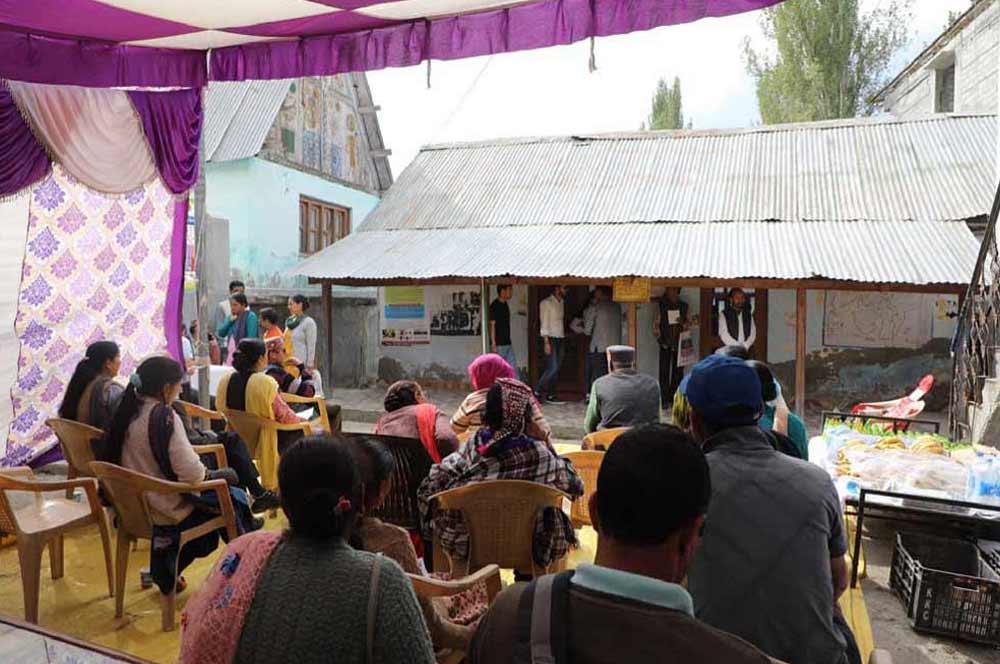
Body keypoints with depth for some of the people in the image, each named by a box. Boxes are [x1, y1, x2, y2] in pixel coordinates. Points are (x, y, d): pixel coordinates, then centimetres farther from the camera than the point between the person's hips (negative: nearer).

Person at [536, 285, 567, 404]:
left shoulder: (562, 302, 14)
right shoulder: (546, 303, -7)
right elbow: (544, 324, -12)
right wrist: (546, 342, -17)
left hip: (561, 339, 7)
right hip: (550, 338, -7)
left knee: (557, 369, 6)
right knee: (552, 368, -13)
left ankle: (550, 395, 11)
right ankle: (537, 392, -2)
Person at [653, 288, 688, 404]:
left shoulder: (683, 306, 10)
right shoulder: (661, 306, 4)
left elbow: (688, 324, 12)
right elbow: (656, 324, 3)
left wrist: (683, 323, -10)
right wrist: (659, 339, -6)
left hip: (679, 343, 2)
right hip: (666, 343, -2)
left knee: (678, 371, 2)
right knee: (664, 371, -4)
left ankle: (675, 398, 11)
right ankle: (665, 399, 2)